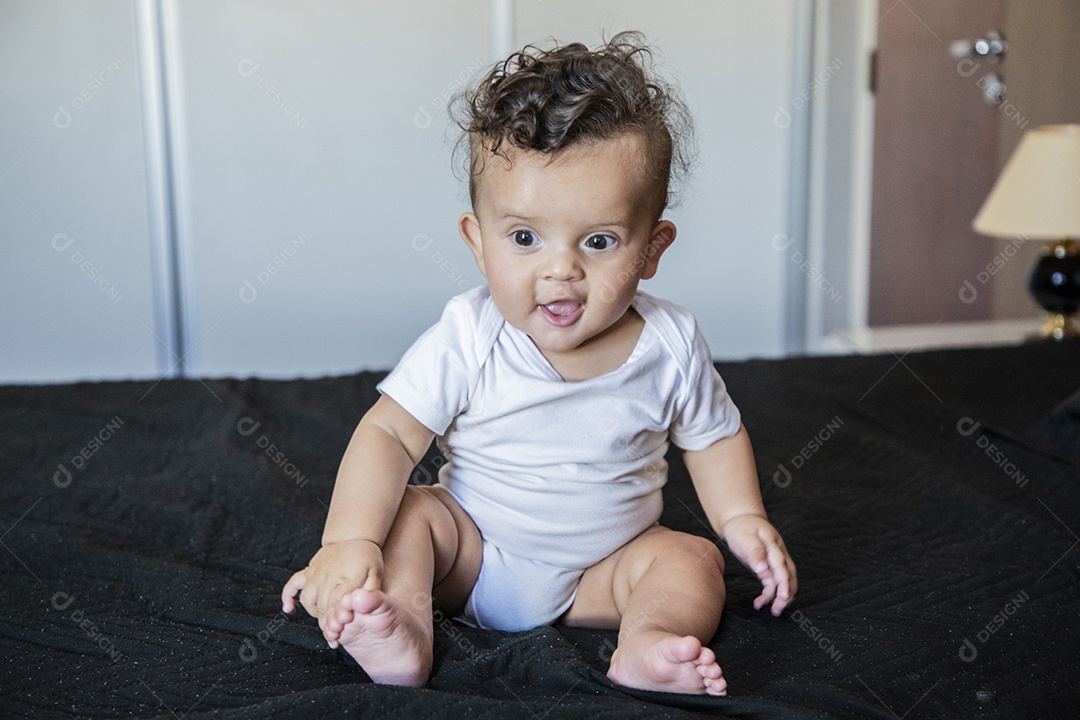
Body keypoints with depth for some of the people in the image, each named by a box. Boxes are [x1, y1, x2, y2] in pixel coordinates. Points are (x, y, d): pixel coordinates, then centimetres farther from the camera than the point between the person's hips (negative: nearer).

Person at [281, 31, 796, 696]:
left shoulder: (670, 347, -13)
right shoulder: (467, 340, -20)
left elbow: (713, 436, 5)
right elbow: (389, 434, -21)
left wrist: (743, 519, -9)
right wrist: (348, 542, -35)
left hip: (599, 570, 1)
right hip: (470, 551, -1)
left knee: (691, 560, -19)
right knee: (404, 512, -22)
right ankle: (404, 635, -37)